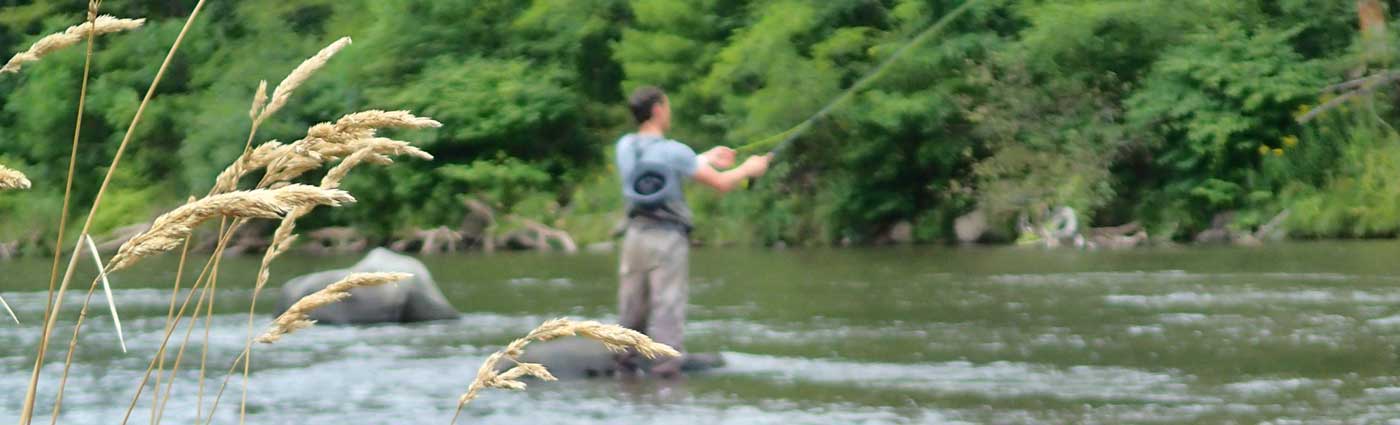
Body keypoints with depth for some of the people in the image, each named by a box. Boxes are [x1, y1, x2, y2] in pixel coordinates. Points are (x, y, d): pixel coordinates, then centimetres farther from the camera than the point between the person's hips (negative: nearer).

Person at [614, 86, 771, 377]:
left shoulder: (625, 147, 5)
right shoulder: (673, 151, -11)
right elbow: (721, 184, -7)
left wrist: (708, 158, 29)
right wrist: (749, 168, 12)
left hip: (636, 233, 5)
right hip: (668, 236, -5)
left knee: (632, 307, 11)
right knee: (668, 307, -4)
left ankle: (625, 364, 14)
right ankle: (666, 369, -6)